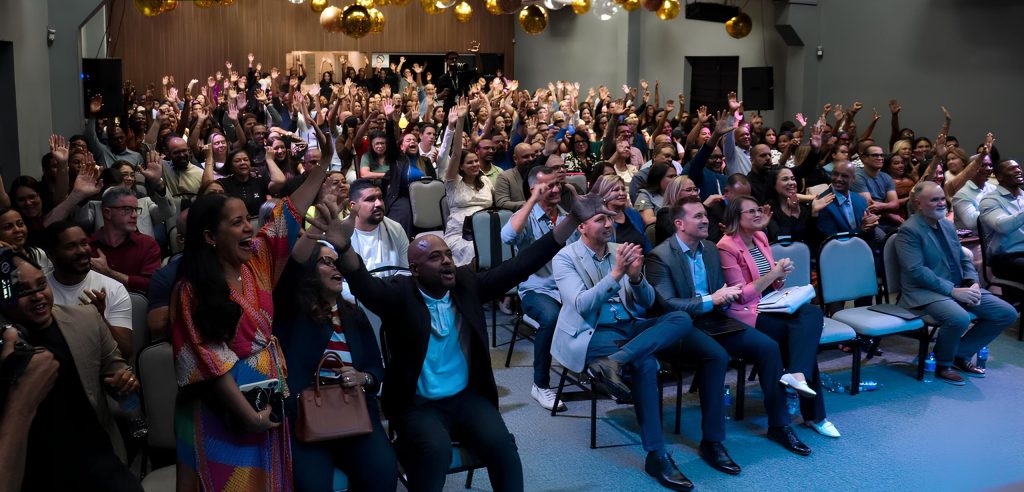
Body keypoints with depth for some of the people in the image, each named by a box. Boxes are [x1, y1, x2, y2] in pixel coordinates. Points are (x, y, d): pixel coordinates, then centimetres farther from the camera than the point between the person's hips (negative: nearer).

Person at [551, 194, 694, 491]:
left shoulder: (620, 251, 11)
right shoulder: (565, 258, -4)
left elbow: (647, 303, 7)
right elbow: (581, 305, -17)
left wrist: (636, 277, -15)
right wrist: (616, 274, -25)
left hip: (629, 325, 6)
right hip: (592, 332, -6)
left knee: (682, 319, -20)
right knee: (645, 363, -31)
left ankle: (612, 362, -35)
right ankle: (656, 455, -23)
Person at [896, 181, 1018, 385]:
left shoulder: (948, 225, 15)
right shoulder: (909, 231, -11)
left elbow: (964, 259, 19)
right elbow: (916, 271, -20)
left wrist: (973, 283, -1)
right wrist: (953, 291, -21)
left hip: (959, 288, 9)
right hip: (926, 292, -8)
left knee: (1007, 313, -1)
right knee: (959, 318, -36)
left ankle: (961, 354, 13)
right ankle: (943, 365, -6)